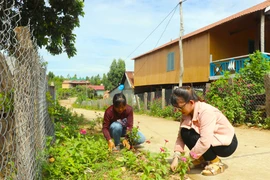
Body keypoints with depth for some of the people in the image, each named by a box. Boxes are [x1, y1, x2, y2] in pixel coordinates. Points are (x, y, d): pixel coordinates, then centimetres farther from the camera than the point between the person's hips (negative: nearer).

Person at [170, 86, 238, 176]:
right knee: (185, 132, -15)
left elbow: (205, 142, -36)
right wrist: (176, 157, -18)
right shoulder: (187, 113, -7)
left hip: (227, 143, -7)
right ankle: (202, 158, 6)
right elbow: (181, 136, -9)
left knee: (191, 137, -28)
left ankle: (216, 163, -7)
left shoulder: (206, 112, -30)